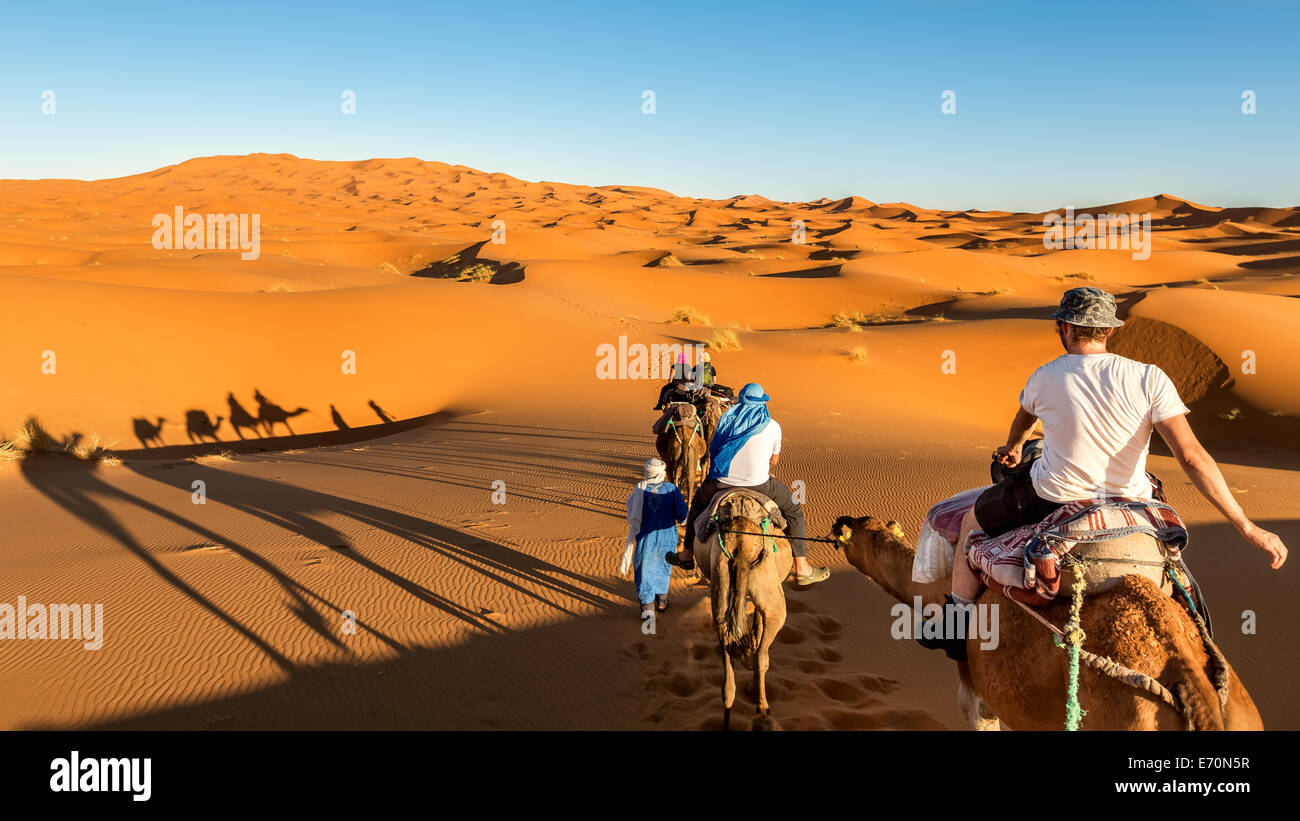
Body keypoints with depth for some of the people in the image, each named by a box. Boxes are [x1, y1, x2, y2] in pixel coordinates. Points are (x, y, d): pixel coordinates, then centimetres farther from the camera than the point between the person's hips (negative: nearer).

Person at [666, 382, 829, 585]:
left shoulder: (727, 417, 6)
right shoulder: (772, 426, 1)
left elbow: (713, 448, 16)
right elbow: (774, 460, 14)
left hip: (722, 481, 2)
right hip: (757, 484, -2)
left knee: (699, 501, 34)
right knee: (794, 510, 20)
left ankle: (687, 555, 39)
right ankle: (802, 568, 17)